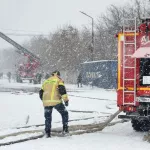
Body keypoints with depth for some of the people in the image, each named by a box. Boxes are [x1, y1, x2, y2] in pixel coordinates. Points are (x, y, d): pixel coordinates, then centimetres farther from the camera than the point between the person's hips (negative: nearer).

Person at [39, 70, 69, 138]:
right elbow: (62, 90, -10)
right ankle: (65, 129, 7)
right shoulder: (59, 80, 7)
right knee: (64, 113, 14)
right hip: (56, 101, -4)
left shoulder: (46, 81, 23)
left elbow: (41, 93, 23)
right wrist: (66, 100, -11)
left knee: (48, 117, 14)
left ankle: (47, 132, 6)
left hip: (46, 102, 4)